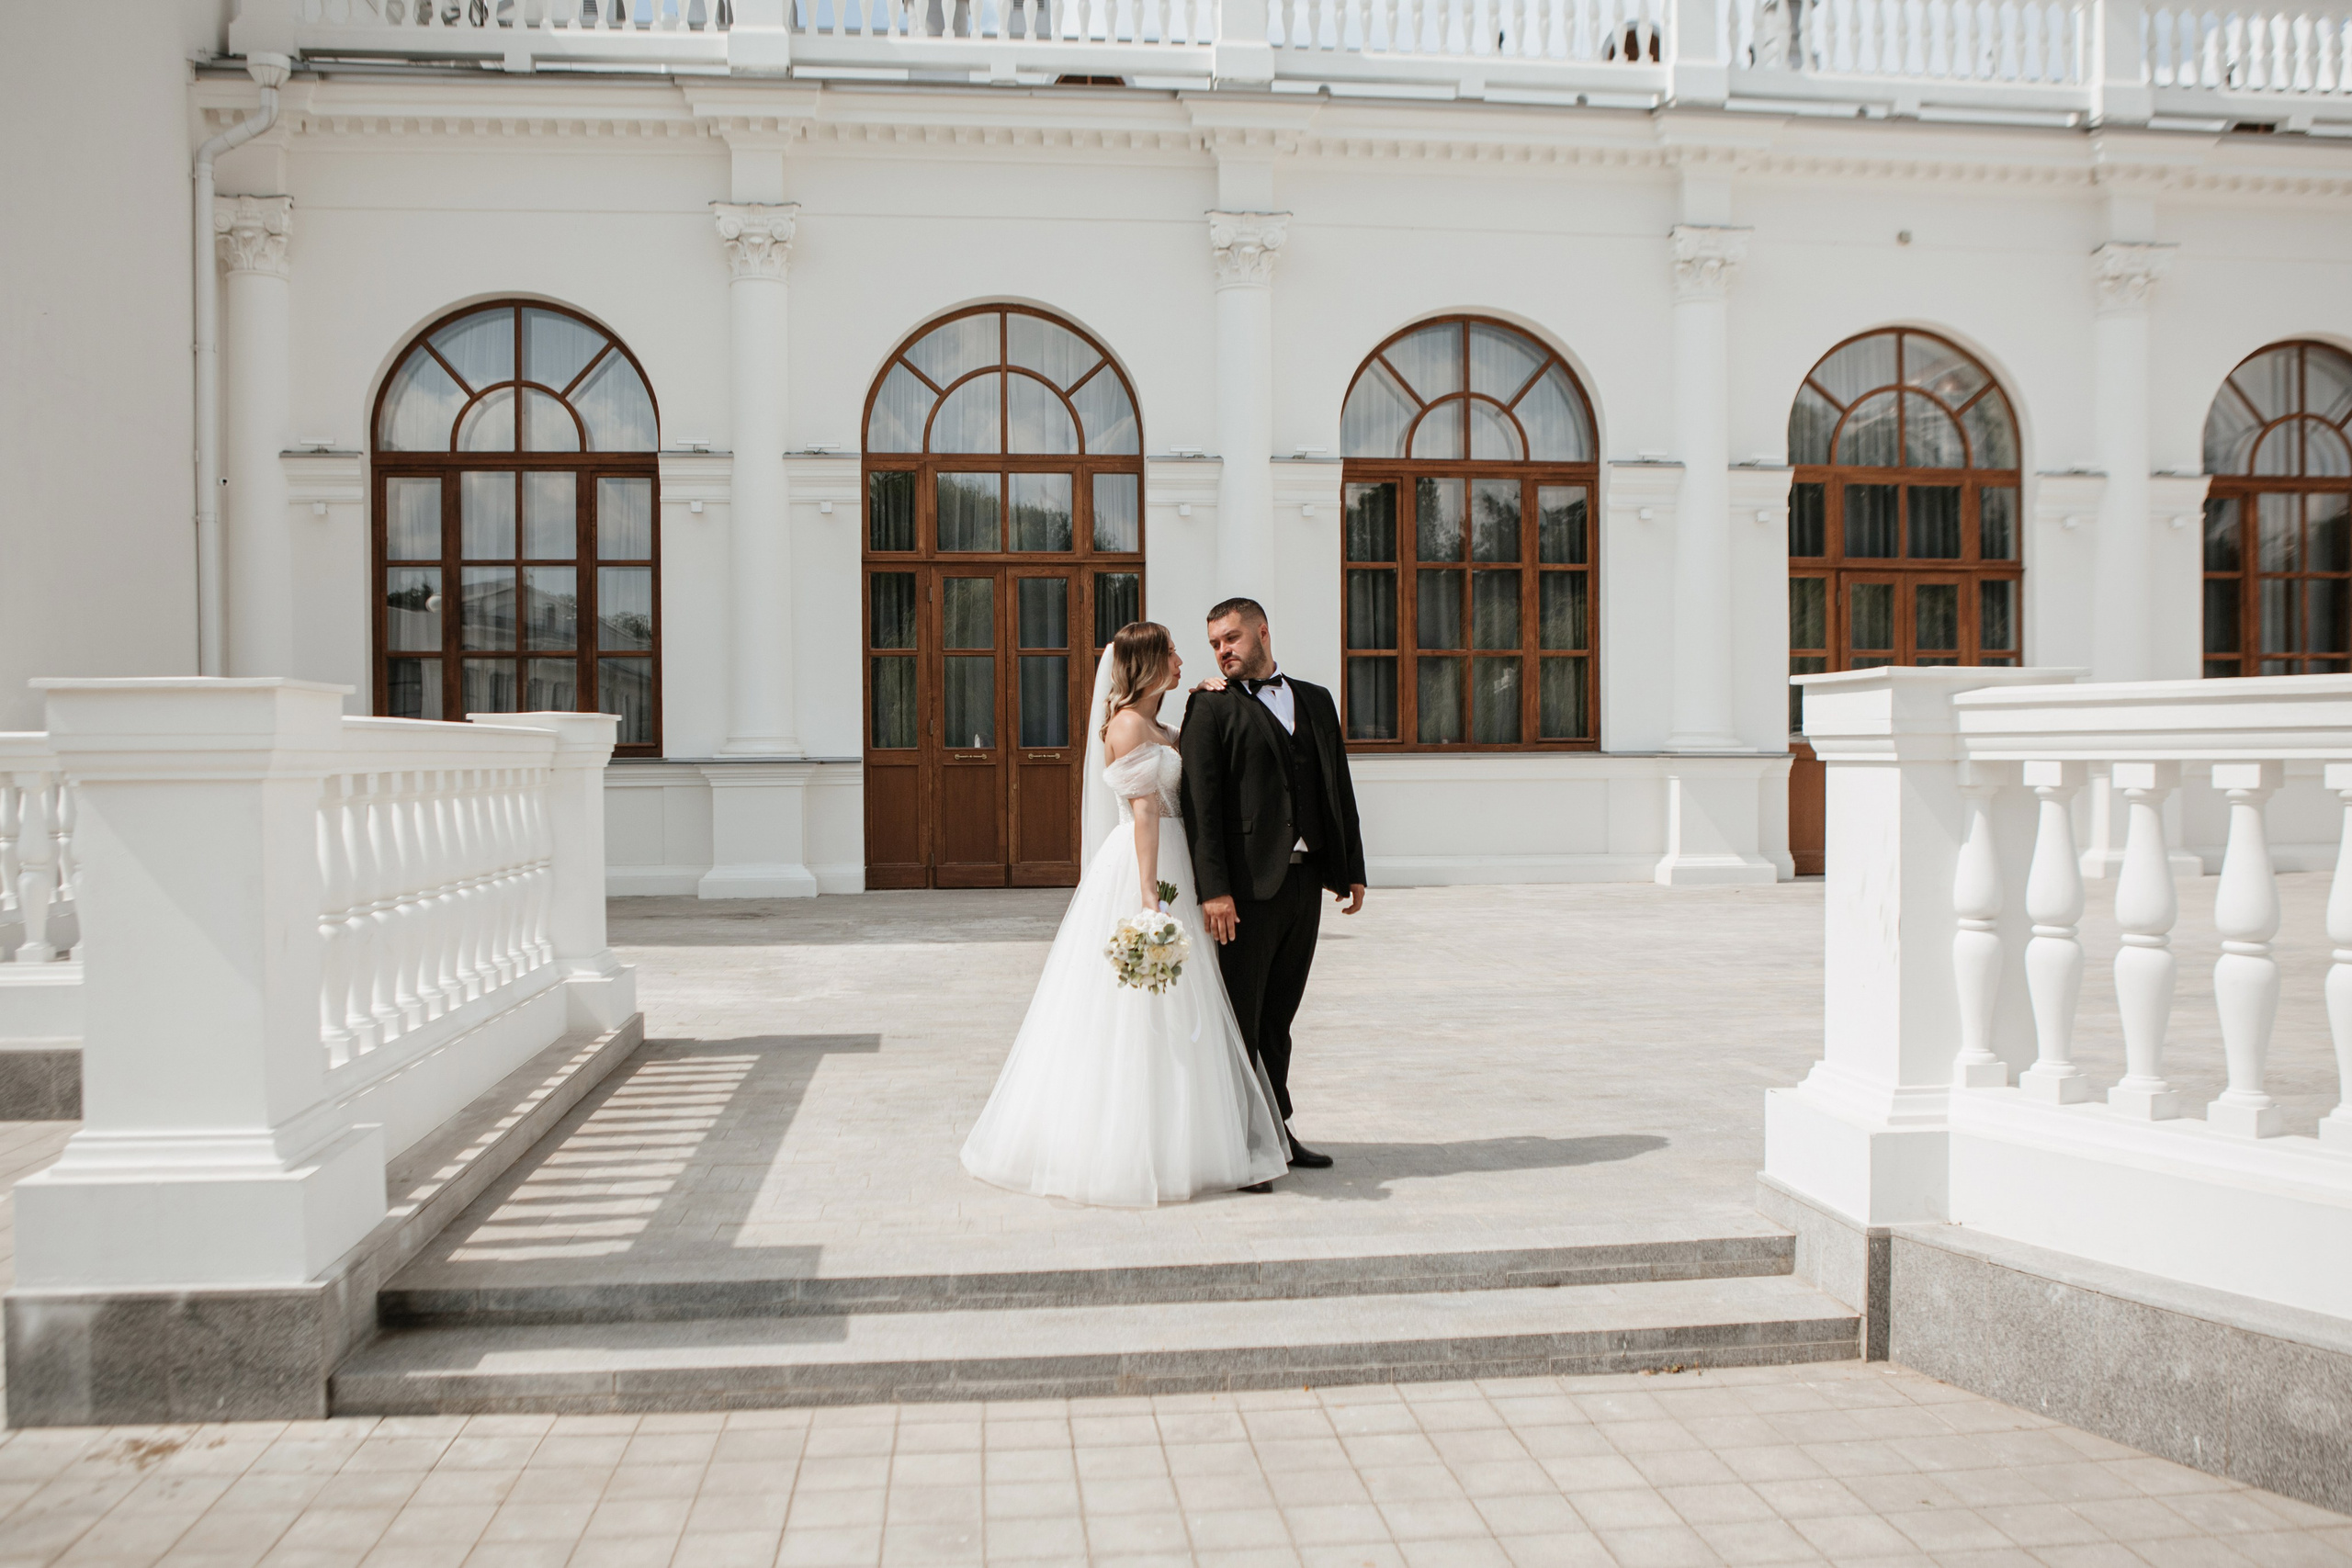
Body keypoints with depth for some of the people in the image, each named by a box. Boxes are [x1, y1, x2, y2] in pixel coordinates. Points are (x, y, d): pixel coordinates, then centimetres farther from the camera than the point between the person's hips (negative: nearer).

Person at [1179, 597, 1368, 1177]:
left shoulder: (1316, 701, 15)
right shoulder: (1211, 706, -2)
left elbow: (1340, 788, 16)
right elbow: (1200, 802, -10)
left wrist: (1353, 869, 10)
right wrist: (1213, 889, -18)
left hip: (1306, 880, 5)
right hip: (1247, 885, -5)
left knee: (1278, 1017, 14)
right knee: (1238, 1022, 0)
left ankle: (1275, 1129, 24)